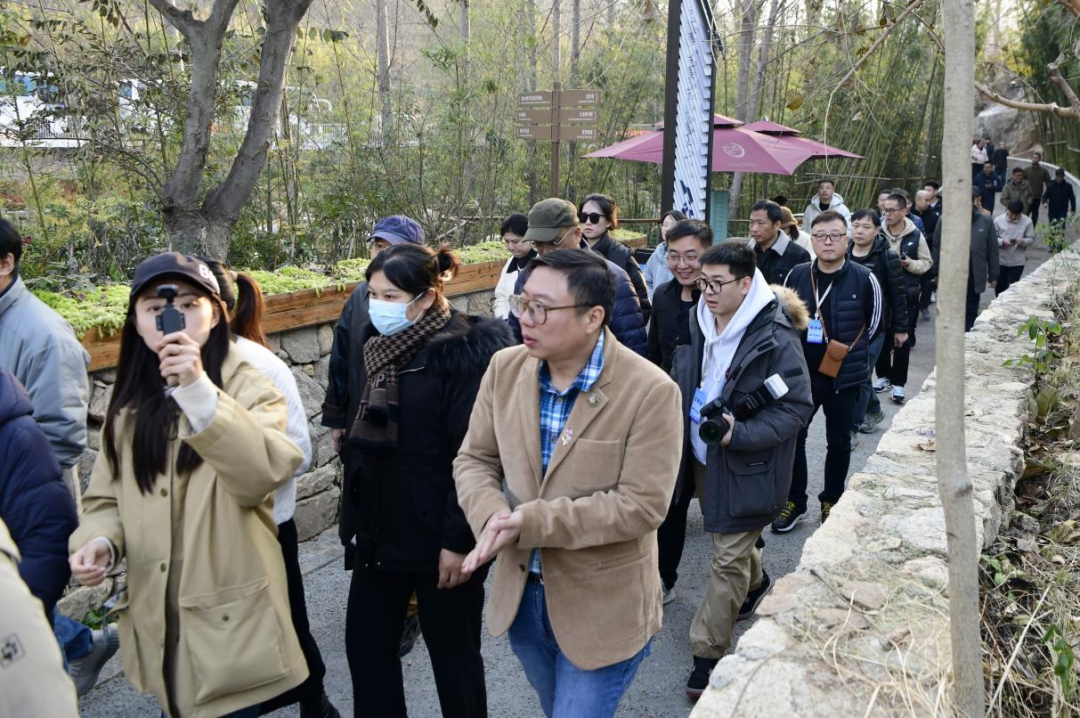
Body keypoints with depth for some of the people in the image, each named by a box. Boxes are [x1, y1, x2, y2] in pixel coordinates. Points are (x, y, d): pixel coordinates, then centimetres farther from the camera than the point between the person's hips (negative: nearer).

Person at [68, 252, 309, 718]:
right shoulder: (129, 403, 8)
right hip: (157, 617, 5)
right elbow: (108, 497, 12)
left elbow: (262, 474, -28)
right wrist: (99, 541, -9)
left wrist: (198, 389, -36)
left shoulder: (246, 388, -9)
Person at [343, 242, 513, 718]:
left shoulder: (464, 352, -16)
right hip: (381, 531, 7)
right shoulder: (379, 346, 6)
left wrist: (460, 539, -19)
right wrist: (357, 514, 16)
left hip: (439, 536, -7)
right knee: (365, 644, 15)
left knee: (454, 656, 11)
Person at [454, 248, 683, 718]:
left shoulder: (650, 391, -22)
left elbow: (643, 504, -23)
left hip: (602, 608, -5)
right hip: (520, 592, 6)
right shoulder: (505, 369, -5)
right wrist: (491, 511, -22)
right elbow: (474, 460, 1)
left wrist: (530, 521, -27)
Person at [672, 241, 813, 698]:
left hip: (746, 467, -7)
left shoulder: (775, 338, -21)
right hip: (704, 459, 7)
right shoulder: (701, 326, 0)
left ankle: (707, 655, 13)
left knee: (728, 561, 0)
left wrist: (740, 433, -29)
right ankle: (756, 585, 56)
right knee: (730, 537, 26)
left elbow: (798, 407, -18)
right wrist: (684, 416, 1)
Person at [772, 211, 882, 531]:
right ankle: (794, 501, 21)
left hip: (844, 375, -2)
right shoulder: (797, 276, -3)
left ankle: (832, 501, 30)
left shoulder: (864, 279, -10)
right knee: (793, 435, 5)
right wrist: (798, 350, 8)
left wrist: (847, 350, 6)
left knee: (838, 441, 13)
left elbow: (873, 325, 3)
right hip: (801, 373, 2)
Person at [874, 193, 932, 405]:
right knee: (881, 337, 9)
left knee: (903, 340, 3)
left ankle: (898, 383, 12)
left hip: (906, 294, -1)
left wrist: (910, 264, -14)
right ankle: (883, 376, 26)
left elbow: (927, 262, 4)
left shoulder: (915, 236, -2)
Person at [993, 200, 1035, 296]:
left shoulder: (1027, 221, -7)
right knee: (999, 286, 11)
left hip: (1018, 261, -1)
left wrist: (1023, 241, -24)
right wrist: (1002, 242, -22)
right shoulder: (998, 220, -7)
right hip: (1001, 260, 1)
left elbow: (1031, 239, -2)